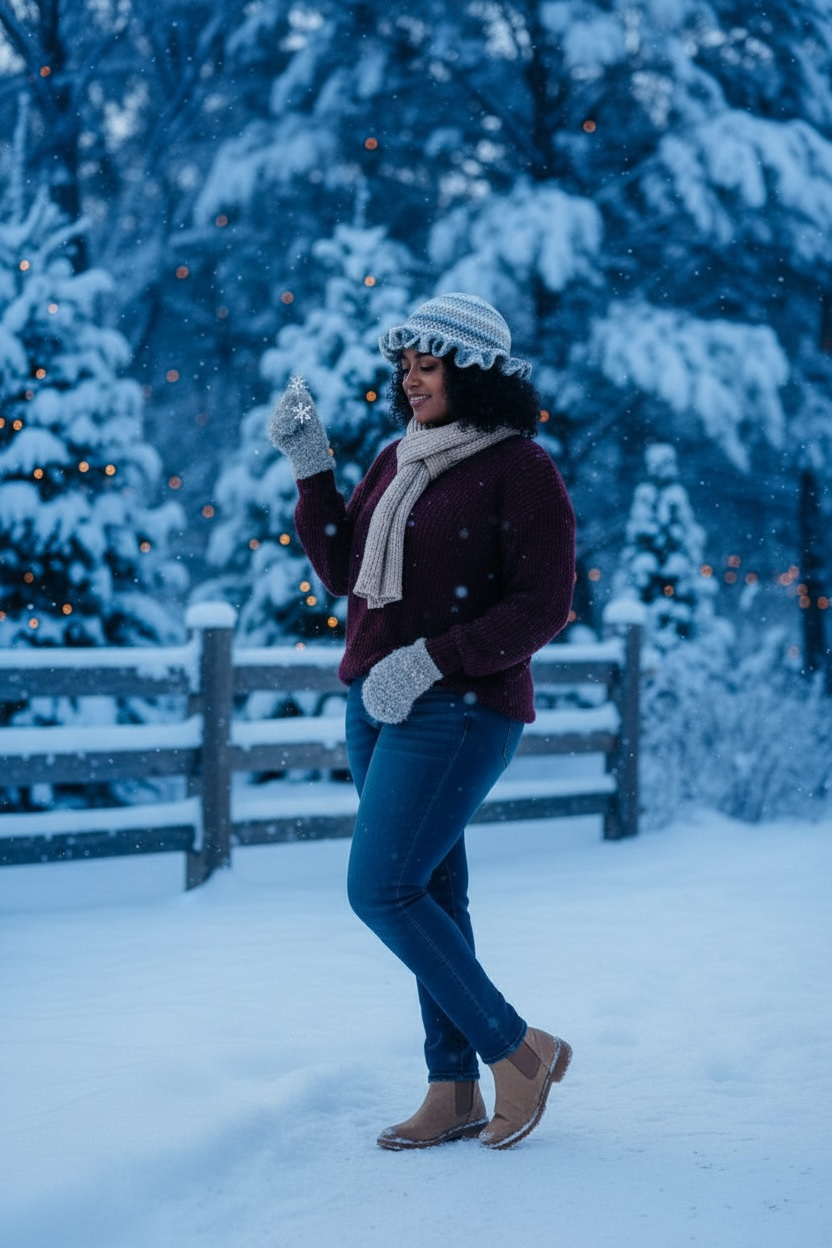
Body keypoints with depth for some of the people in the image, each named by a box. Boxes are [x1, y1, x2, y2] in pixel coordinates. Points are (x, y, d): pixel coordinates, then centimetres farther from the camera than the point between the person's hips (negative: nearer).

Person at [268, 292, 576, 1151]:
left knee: (381, 891, -14)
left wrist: (429, 660, -20)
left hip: (460, 710, -8)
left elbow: (544, 606, -14)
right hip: (376, 706, 8)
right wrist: (311, 469, 3)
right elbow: (343, 575, 12)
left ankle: (516, 1049, 0)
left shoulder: (521, 469, -9)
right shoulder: (397, 462, 12)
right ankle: (455, 1091, 16)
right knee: (428, 899, 9)